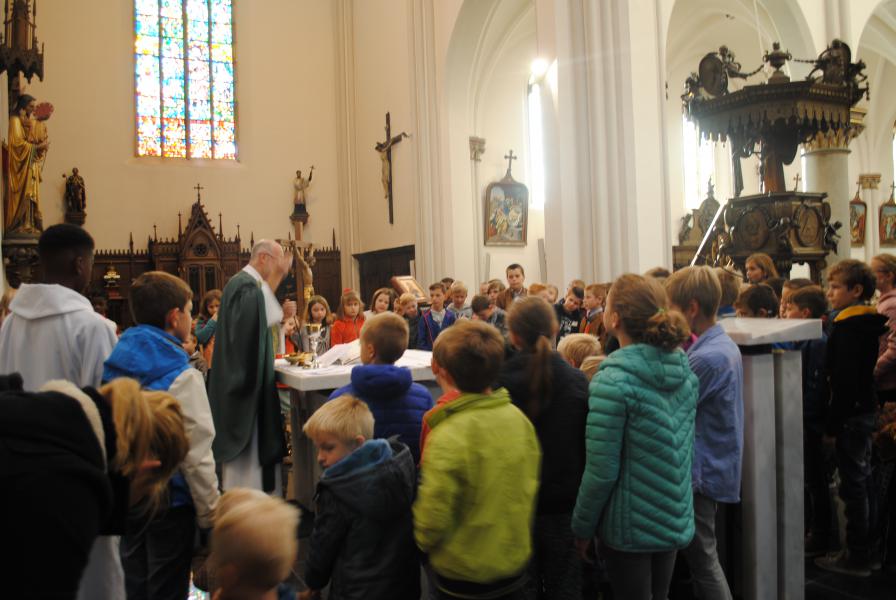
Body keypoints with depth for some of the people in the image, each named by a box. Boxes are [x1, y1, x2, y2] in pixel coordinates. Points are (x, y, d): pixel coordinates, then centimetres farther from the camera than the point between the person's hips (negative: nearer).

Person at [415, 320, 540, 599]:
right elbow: (530, 487, 3)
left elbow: (433, 516, -21)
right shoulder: (519, 419, -9)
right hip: (515, 563, 5)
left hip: (461, 577, -5)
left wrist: (424, 543, 0)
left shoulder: (447, 437, -27)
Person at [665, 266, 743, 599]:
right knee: (705, 558, 21)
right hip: (717, 467, 9)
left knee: (703, 562, 5)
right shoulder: (725, 345, 6)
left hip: (703, 472, -9)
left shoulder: (707, 357, -24)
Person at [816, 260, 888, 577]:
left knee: (853, 485, -1)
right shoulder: (872, 322, 10)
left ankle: (857, 557, 8)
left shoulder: (847, 326, -18)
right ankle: (870, 548, 30)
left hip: (851, 414, -9)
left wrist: (831, 426, -17)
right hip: (869, 409, 9)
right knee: (864, 479, 18)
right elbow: (869, 371, 15)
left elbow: (844, 381, -22)